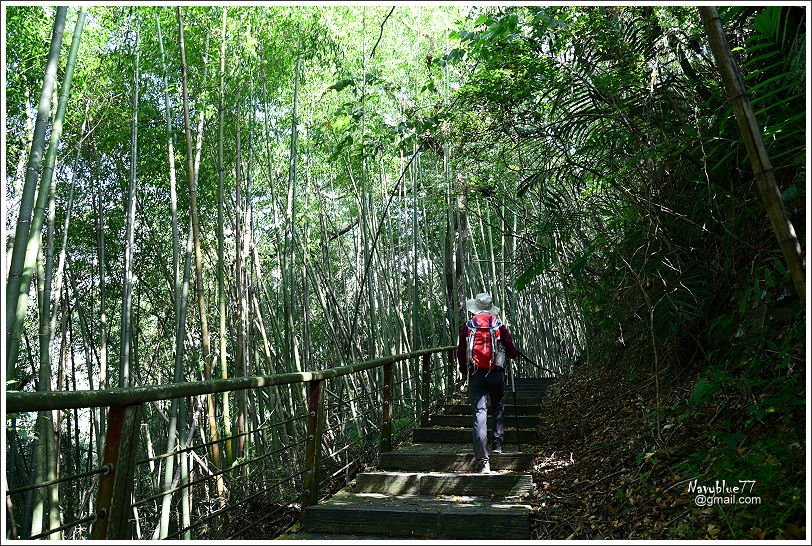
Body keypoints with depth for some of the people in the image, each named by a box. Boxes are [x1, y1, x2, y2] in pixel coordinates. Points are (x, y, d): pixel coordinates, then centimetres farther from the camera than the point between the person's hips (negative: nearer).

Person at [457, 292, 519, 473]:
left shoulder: (467, 327, 3)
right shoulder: (500, 326, 3)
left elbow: (461, 352, 6)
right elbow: (512, 353, 2)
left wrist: (463, 371, 23)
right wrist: (515, 354, 26)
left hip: (475, 374, 0)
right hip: (496, 373, 1)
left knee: (479, 413, -4)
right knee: (498, 407, 24)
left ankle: (483, 460, -9)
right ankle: (498, 445, 19)